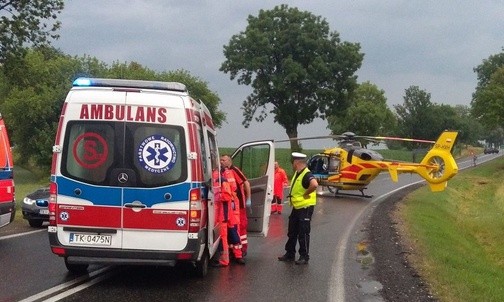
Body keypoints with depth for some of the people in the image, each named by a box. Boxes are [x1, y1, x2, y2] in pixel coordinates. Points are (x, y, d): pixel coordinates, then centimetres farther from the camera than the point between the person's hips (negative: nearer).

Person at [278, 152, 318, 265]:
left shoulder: (306, 175, -20)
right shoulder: (297, 174, 10)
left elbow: (314, 184, -39)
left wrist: (306, 193, -25)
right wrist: (293, 197, 12)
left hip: (305, 208, -10)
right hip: (296, 208, 10)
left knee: (303, 233, -1)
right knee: (292, 232, 16)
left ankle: (304, 257, 8)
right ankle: (290, 254, 25)